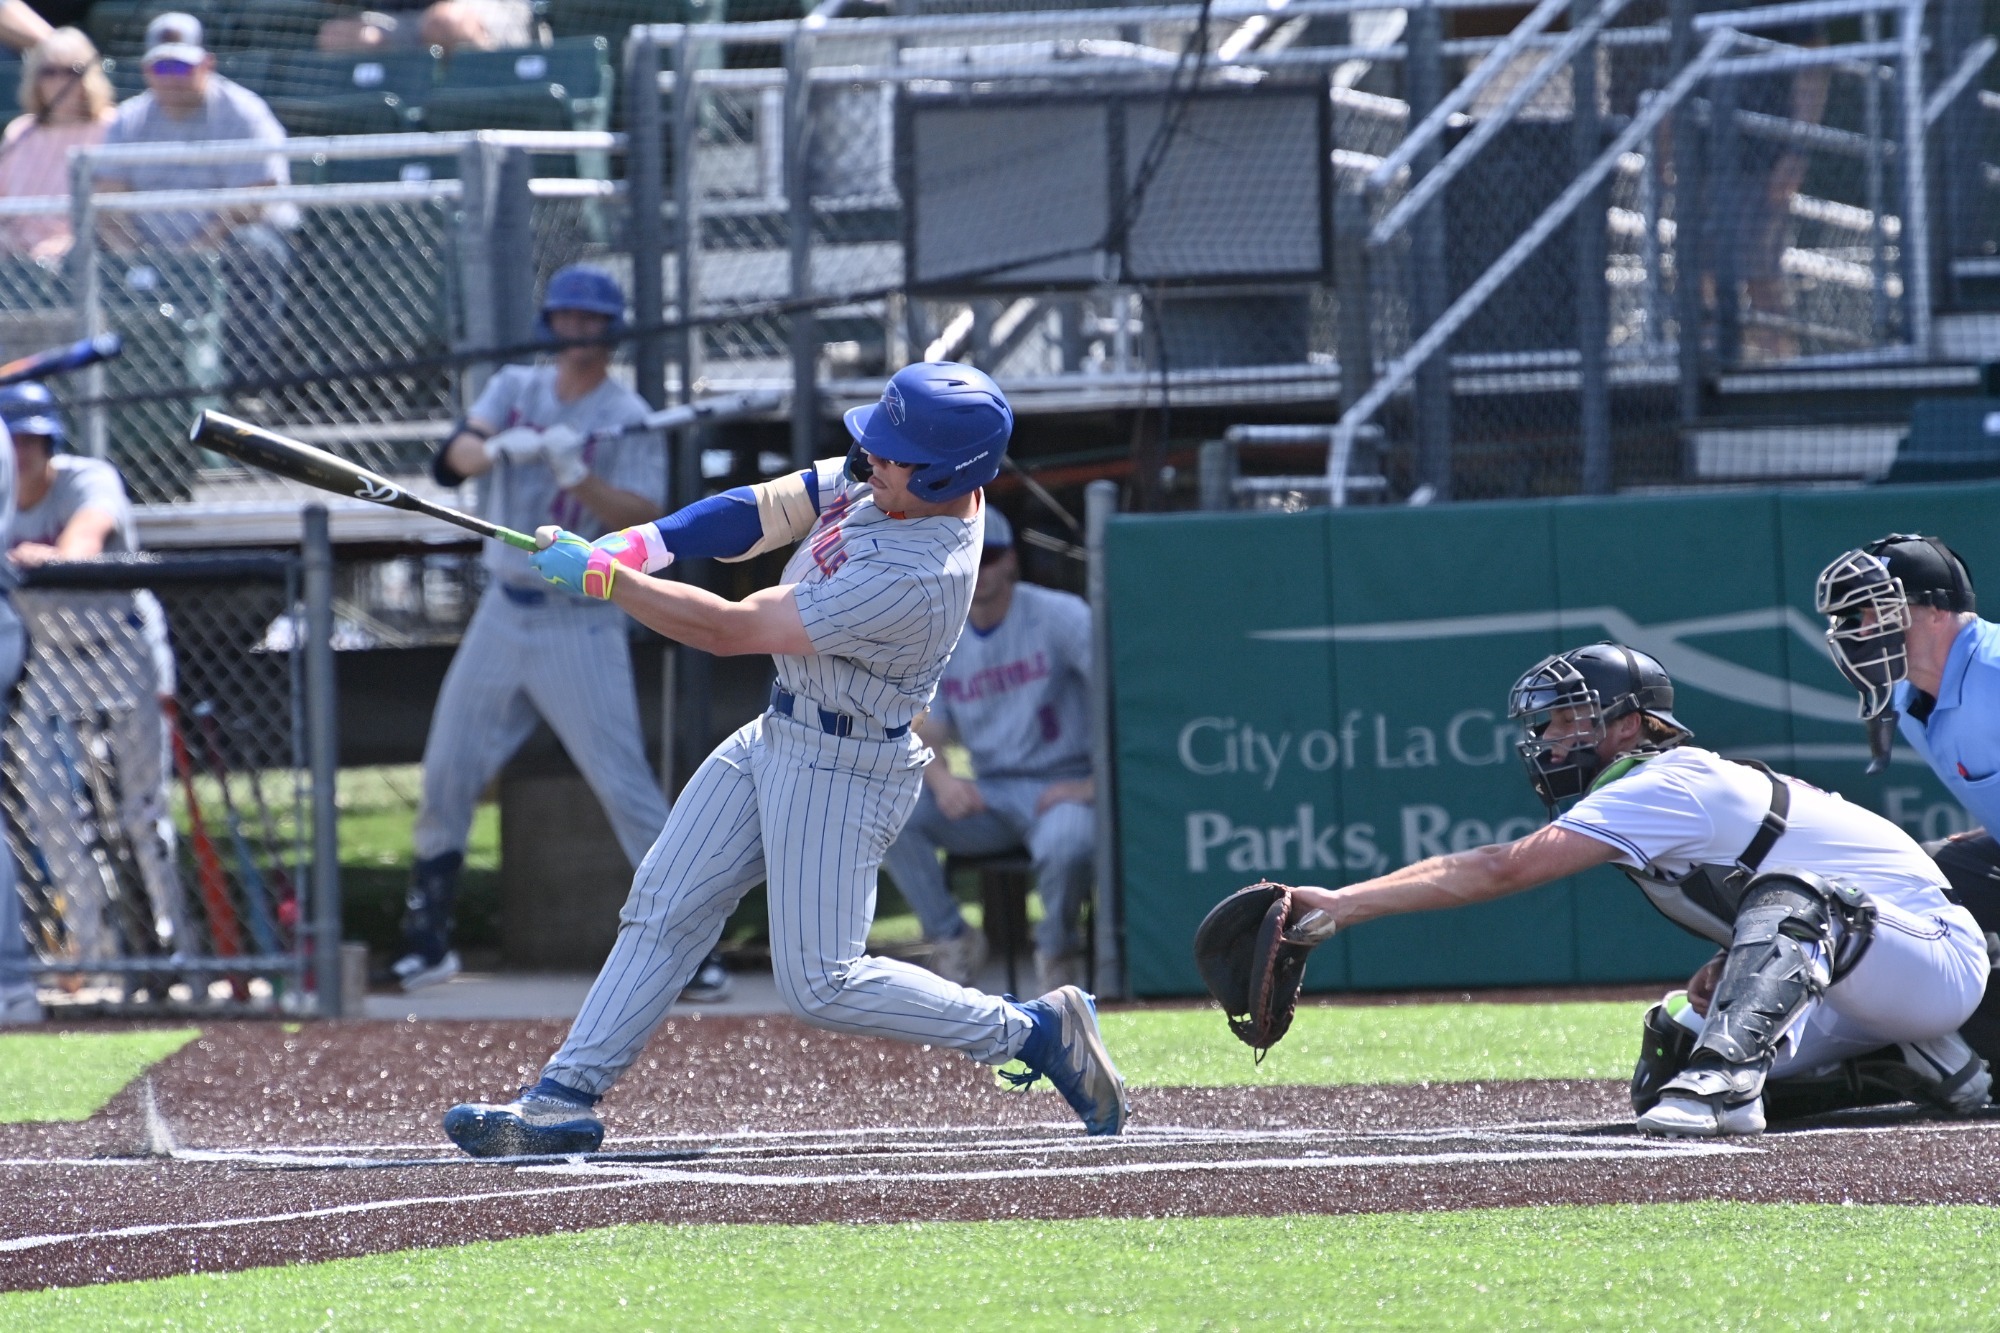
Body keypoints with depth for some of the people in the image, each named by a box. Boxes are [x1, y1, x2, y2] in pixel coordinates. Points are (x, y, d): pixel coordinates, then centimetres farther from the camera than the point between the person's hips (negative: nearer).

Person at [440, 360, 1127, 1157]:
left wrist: (599, 577, -24)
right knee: (663, 909, 6)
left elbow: (732, 630, -28)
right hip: (777, 735, 9)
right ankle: (563, 1101, 8)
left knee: (819, 985, -5)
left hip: (845, 770, -9)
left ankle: (1035, 1033, 7)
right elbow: (760, 515, -2)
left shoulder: (915, 578, -32)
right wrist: (641, 546, -18)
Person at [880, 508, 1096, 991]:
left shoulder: (1058, 616, -7)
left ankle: (1057, 951, -5)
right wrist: (941, 779, -17)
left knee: (1066, 842, -40)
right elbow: (922, 738, 7)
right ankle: (952, 940, -6)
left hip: (1062, 788, -5)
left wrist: (1094, 784, -23)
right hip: (986, 796, 5)